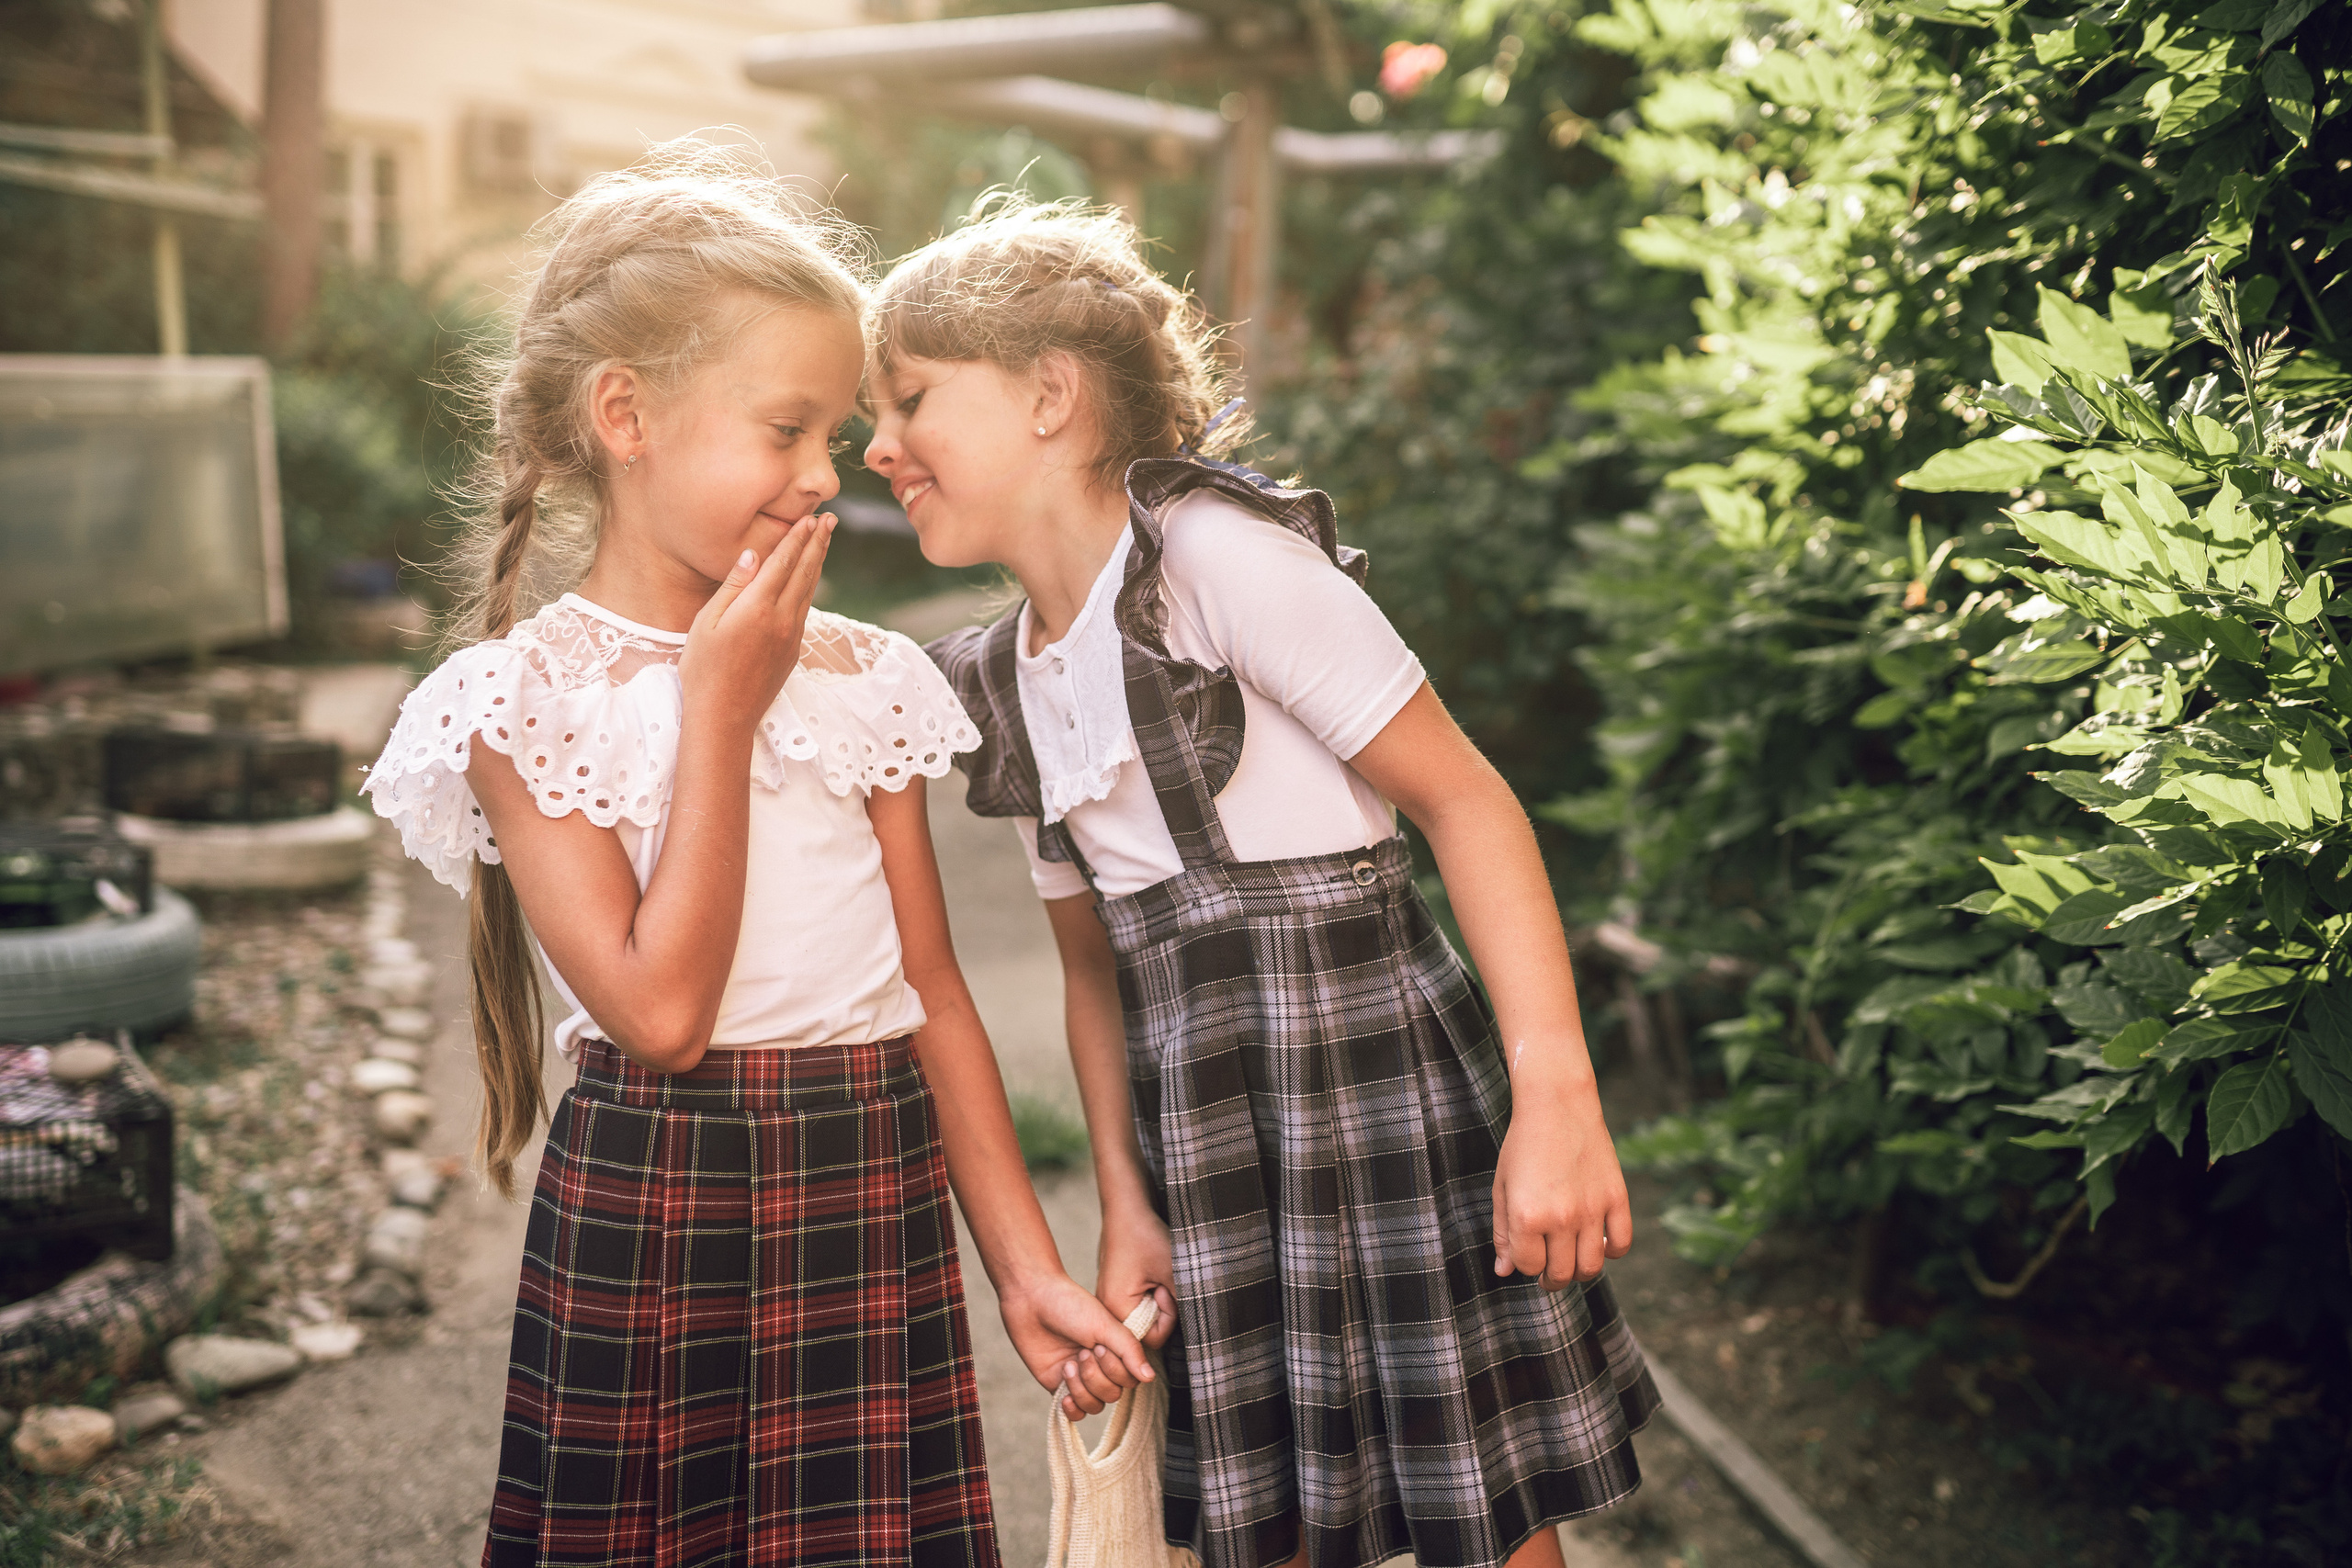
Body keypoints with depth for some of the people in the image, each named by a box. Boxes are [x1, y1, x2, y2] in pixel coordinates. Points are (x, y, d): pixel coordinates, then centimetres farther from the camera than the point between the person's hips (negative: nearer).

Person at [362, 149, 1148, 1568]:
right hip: (645, 1214, -3)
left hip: (879, 1206, 3)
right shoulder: (522, 697, -6)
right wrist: (722, 705, -12)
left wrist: (1029, 1273, 6)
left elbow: (935, 996, 7)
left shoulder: (864, 679, 5)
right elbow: (660, 1009, -16)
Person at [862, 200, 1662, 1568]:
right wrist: (1126, 1201, 7)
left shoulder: (1216, 549, -11)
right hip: (1204, 1149, 7)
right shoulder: (1002, 680, 12)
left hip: (1378, 1086, -6)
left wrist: (1557, 1097, -21)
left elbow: (1463, 796, -14)